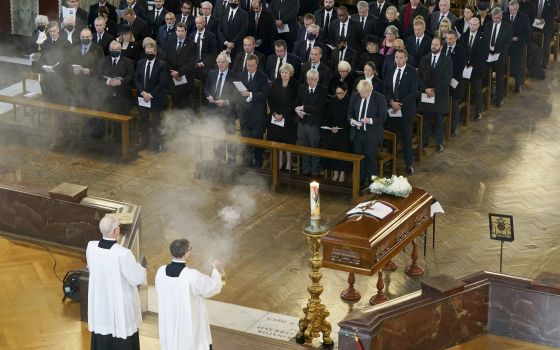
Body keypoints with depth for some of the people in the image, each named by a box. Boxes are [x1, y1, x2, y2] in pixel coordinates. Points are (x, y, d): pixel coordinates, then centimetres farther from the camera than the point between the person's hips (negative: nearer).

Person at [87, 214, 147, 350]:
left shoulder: (91, 247, -12)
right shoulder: (123, 254, -29)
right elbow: (137, 278, -17)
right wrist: (141, 270, 5)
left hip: (100, 301, 5)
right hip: (121, 303, -5)